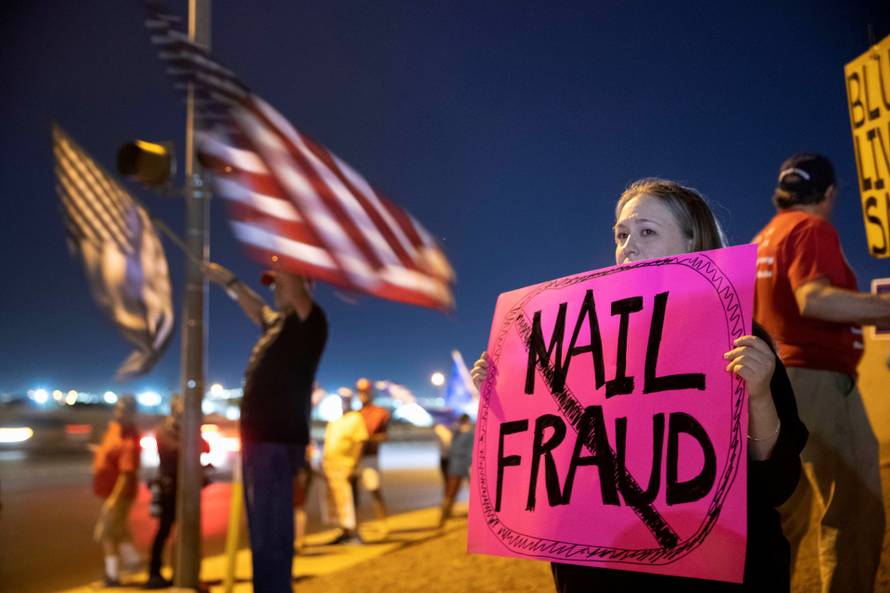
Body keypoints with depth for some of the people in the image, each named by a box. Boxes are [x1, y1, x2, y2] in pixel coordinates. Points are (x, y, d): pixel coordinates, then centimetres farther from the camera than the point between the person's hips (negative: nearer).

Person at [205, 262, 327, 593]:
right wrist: (227, 280, 37)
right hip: (262, 439, 9)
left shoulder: (310, 322, -6)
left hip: (278, 441, -9)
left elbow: (293, 283, -21)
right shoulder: (277, 323, 19)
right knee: (263, 535, 17)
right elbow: (257, 309, 39)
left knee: (272, 535, -8)